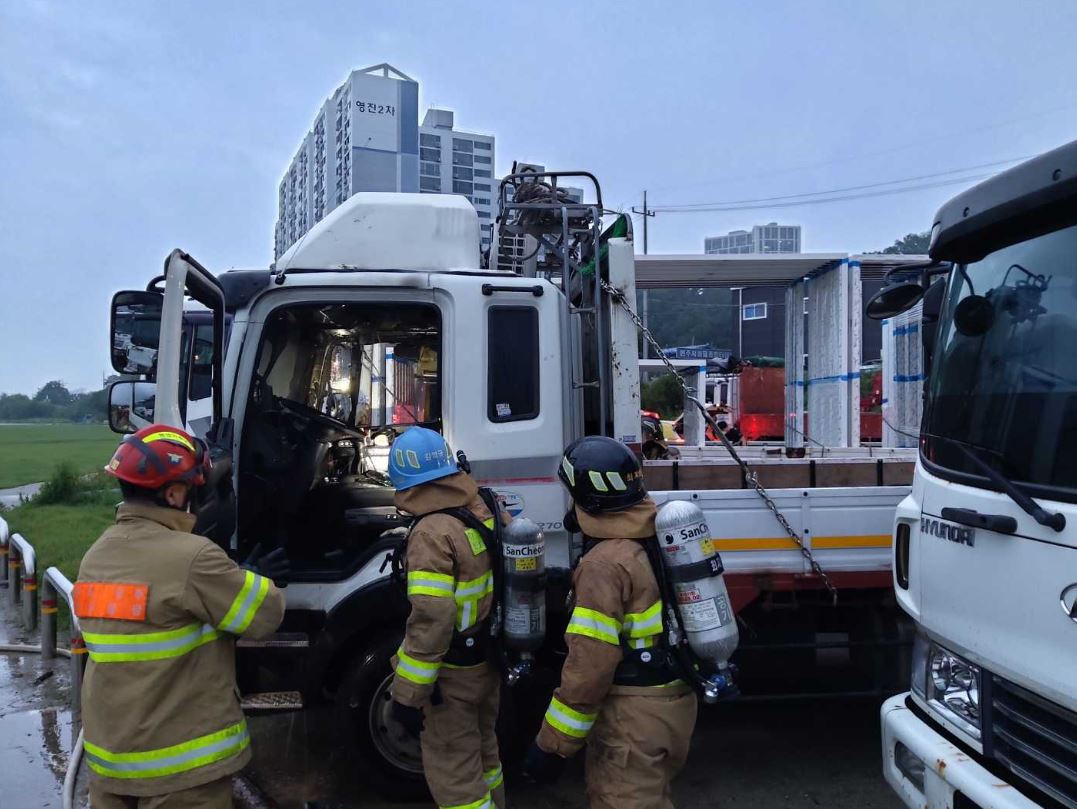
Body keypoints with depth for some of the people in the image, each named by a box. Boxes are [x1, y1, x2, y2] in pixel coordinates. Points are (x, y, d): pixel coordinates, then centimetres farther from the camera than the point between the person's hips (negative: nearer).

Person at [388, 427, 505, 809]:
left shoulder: (433, 533, -26)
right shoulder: (485, 512, -2)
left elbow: (430, 622, -29)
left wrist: (407, 695, -21)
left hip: (453, 676, -8)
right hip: (489, 661, 8)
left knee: (454, 775, 6)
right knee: (482, 752, 26)